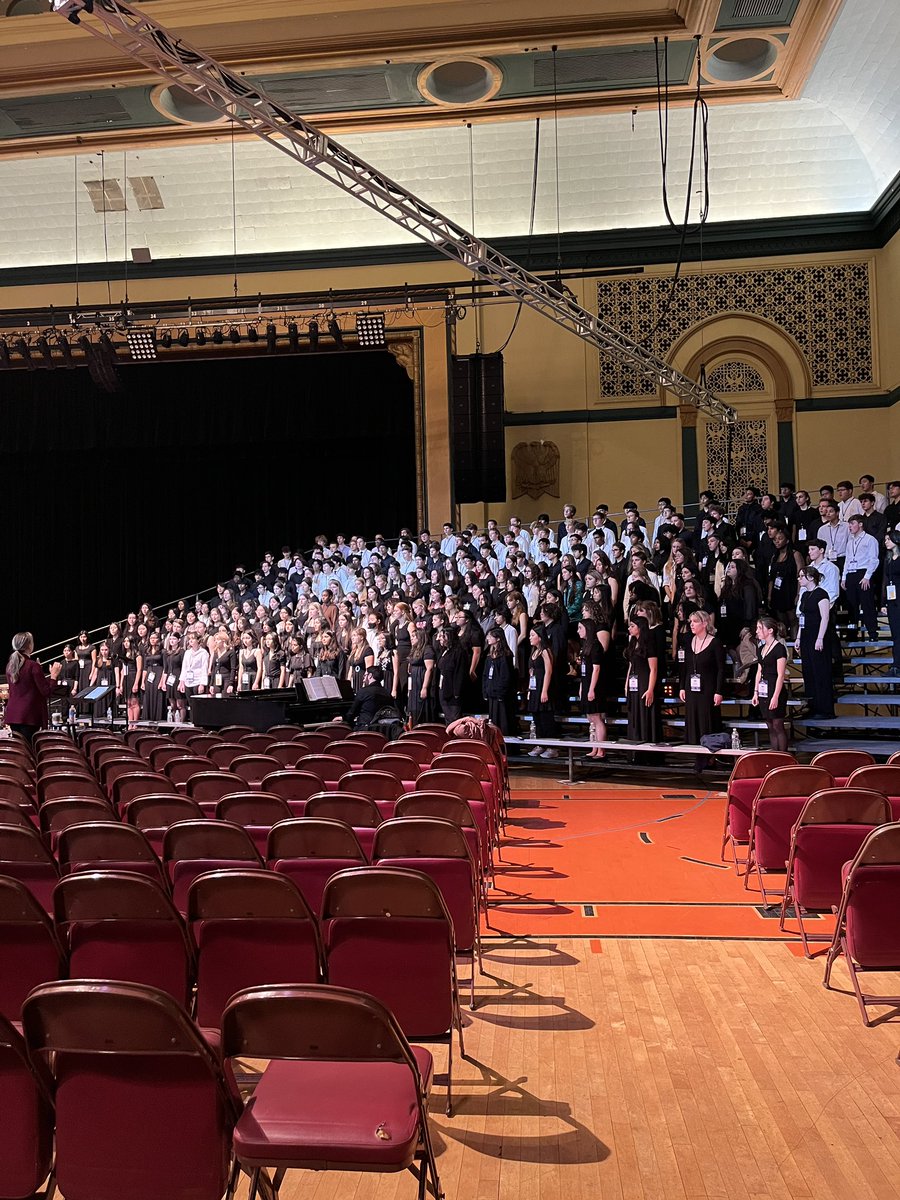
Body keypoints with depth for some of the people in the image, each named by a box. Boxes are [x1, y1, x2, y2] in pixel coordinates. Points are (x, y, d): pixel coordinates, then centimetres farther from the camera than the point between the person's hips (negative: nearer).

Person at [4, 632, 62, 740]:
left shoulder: (10, 666, 7)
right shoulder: (33, 666, -14)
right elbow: (46, 692, -14)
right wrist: (54, 675, -4)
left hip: (12, 714, 7)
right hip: (29, 716, -7)